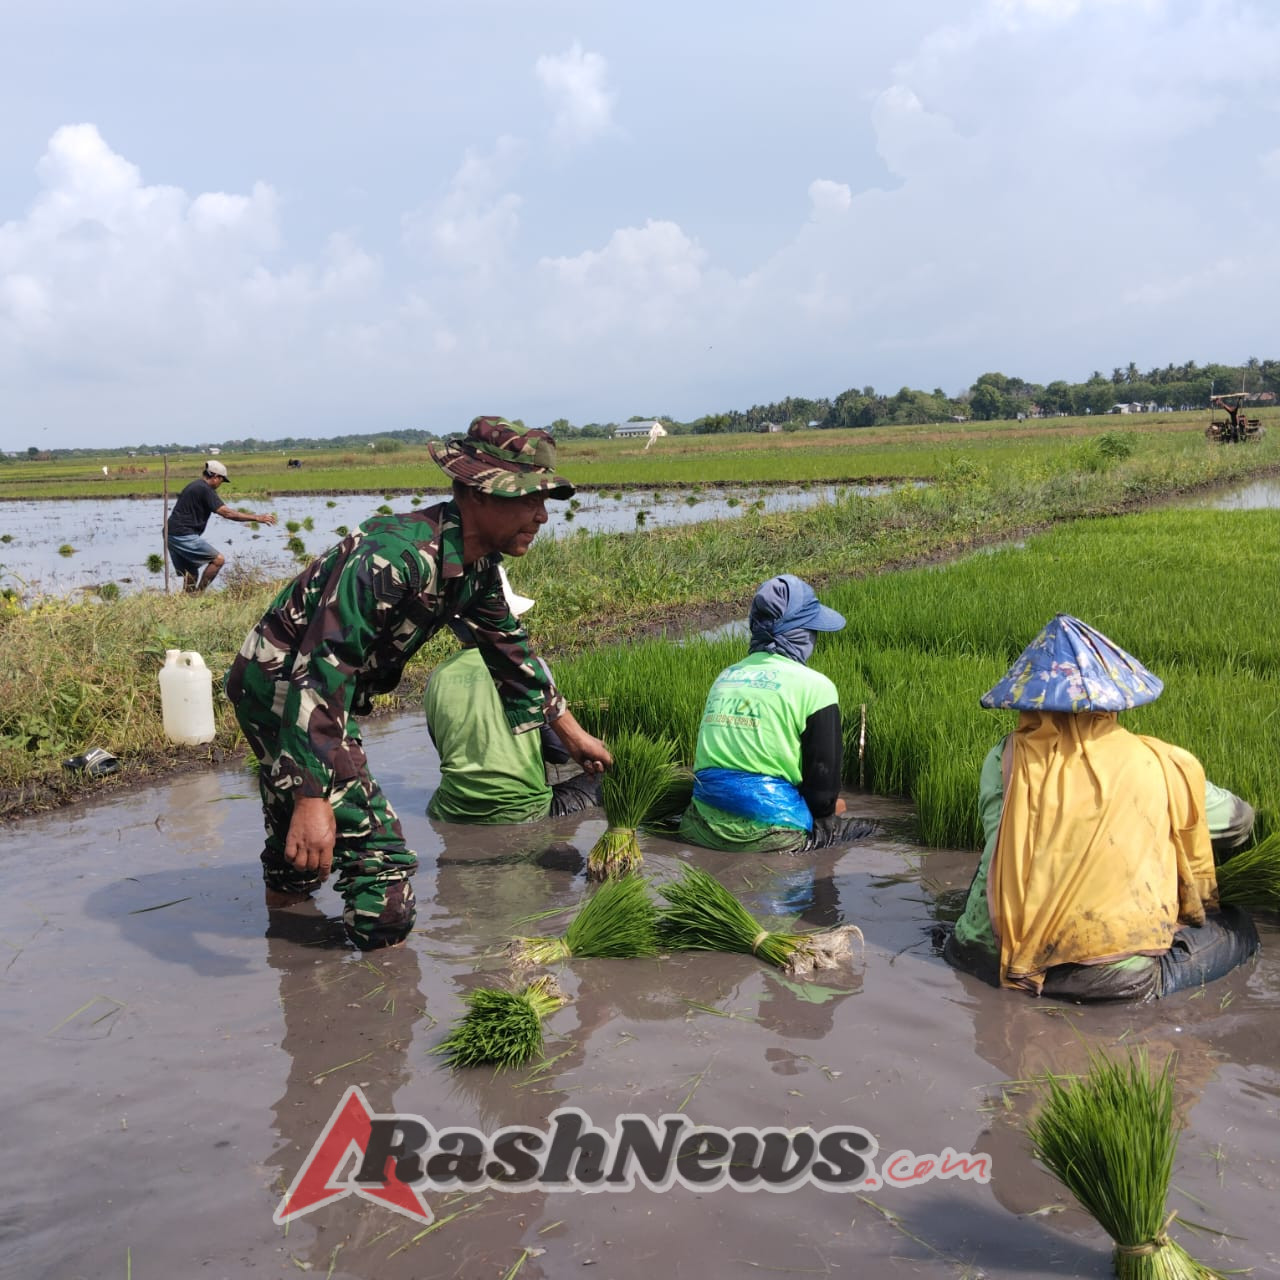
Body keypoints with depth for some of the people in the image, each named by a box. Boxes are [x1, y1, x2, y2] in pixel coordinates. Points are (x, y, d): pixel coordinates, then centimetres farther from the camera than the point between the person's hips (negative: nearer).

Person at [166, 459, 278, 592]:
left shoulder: (195, 486, 19)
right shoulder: (205, 489, -11)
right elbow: (226, 513, -17)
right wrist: (256, 518, -14)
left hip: (170, 535, 10)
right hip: (184, 535, -10)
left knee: (191, 575, 13)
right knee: (218, 559, -10)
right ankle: (199, 594, -11)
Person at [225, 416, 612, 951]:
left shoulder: (477, 565, -2)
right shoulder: (397, 554, -32)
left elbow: (510, 649, 14)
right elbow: (323, 670, -36)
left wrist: (573, 733, 20)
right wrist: (313, 797, -38)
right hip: (281, 684, -9)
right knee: (380, 858, -11)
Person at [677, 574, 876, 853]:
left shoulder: (725, 677, 14)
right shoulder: (814, 685, -6)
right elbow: (824, 770, -5)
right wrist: (825, 807, 20)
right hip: (769, 830, -6)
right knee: (868, 831, 11)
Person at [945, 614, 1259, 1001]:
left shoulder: (1006, 761, -1)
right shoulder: (1157, 765, -1)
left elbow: (994, 870, -3)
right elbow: (1238, 822, 19)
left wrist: (965, 942, 10)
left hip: (1022, 969, 1)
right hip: (1129, 980, -1)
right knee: (1238, 926, 24)